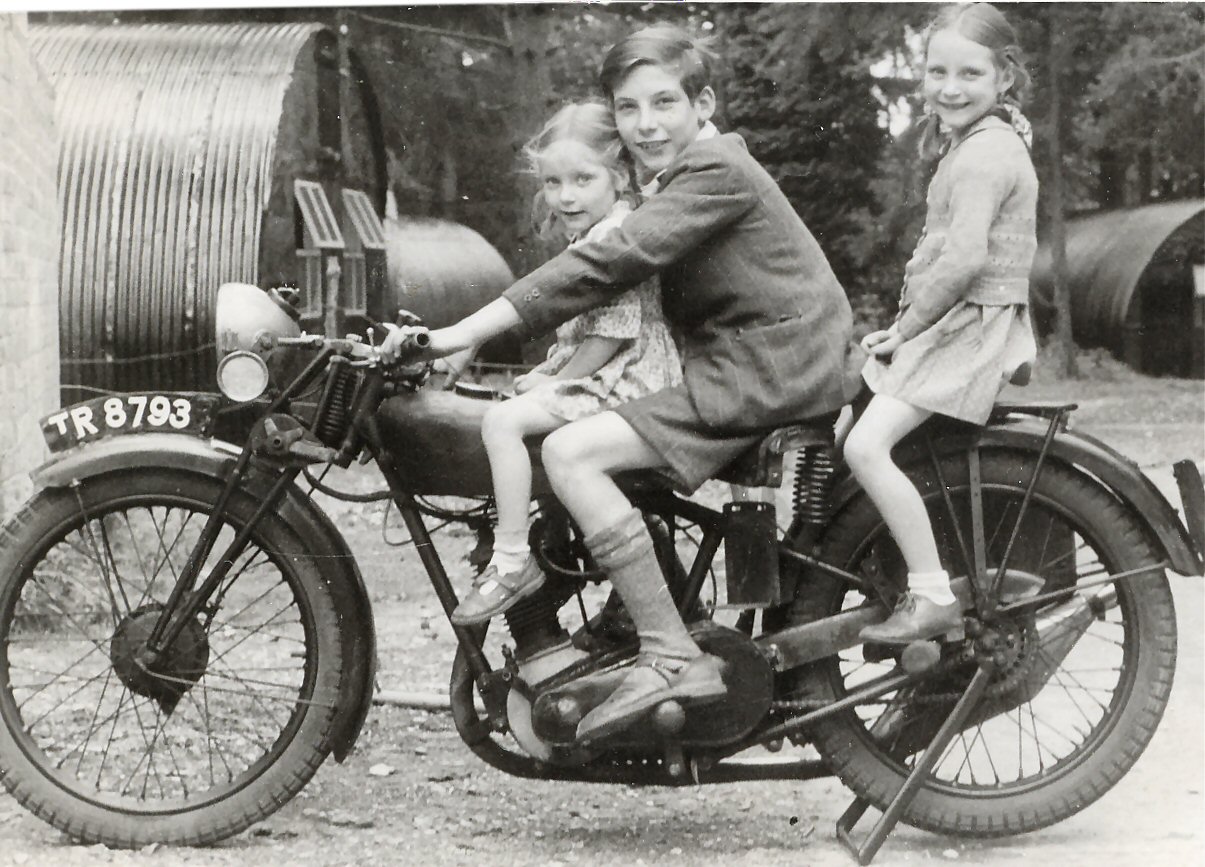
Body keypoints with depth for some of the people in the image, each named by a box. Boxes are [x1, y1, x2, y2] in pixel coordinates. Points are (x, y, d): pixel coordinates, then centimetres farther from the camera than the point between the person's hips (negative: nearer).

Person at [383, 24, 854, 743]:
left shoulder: (716, 171, -12)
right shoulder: (679, 178, 21)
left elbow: (607, 265, -22)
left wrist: (461, 334, -25)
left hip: (768, 370, -11)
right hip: (751, 364, 11)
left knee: (570, 452, -21)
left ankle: (672, 658, -21)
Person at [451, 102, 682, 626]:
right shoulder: (589, 237, 17)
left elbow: (611, 333, -21)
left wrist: (555, 383, -15)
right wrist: (546, 373, 11)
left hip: (627, 382, -11)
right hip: (602, 380, 11)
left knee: (503, 420, -23)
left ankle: (512, 559, -22)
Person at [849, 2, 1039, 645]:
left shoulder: (984, 150, -14)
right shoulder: (983, 142, 19)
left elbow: (965, 257, -24)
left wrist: (903, 331, -14)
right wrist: (903, 330, 9)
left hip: (973, 327, -10)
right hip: (960, 326, 10)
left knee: (866, 446, -21)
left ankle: (933, 597, -19)